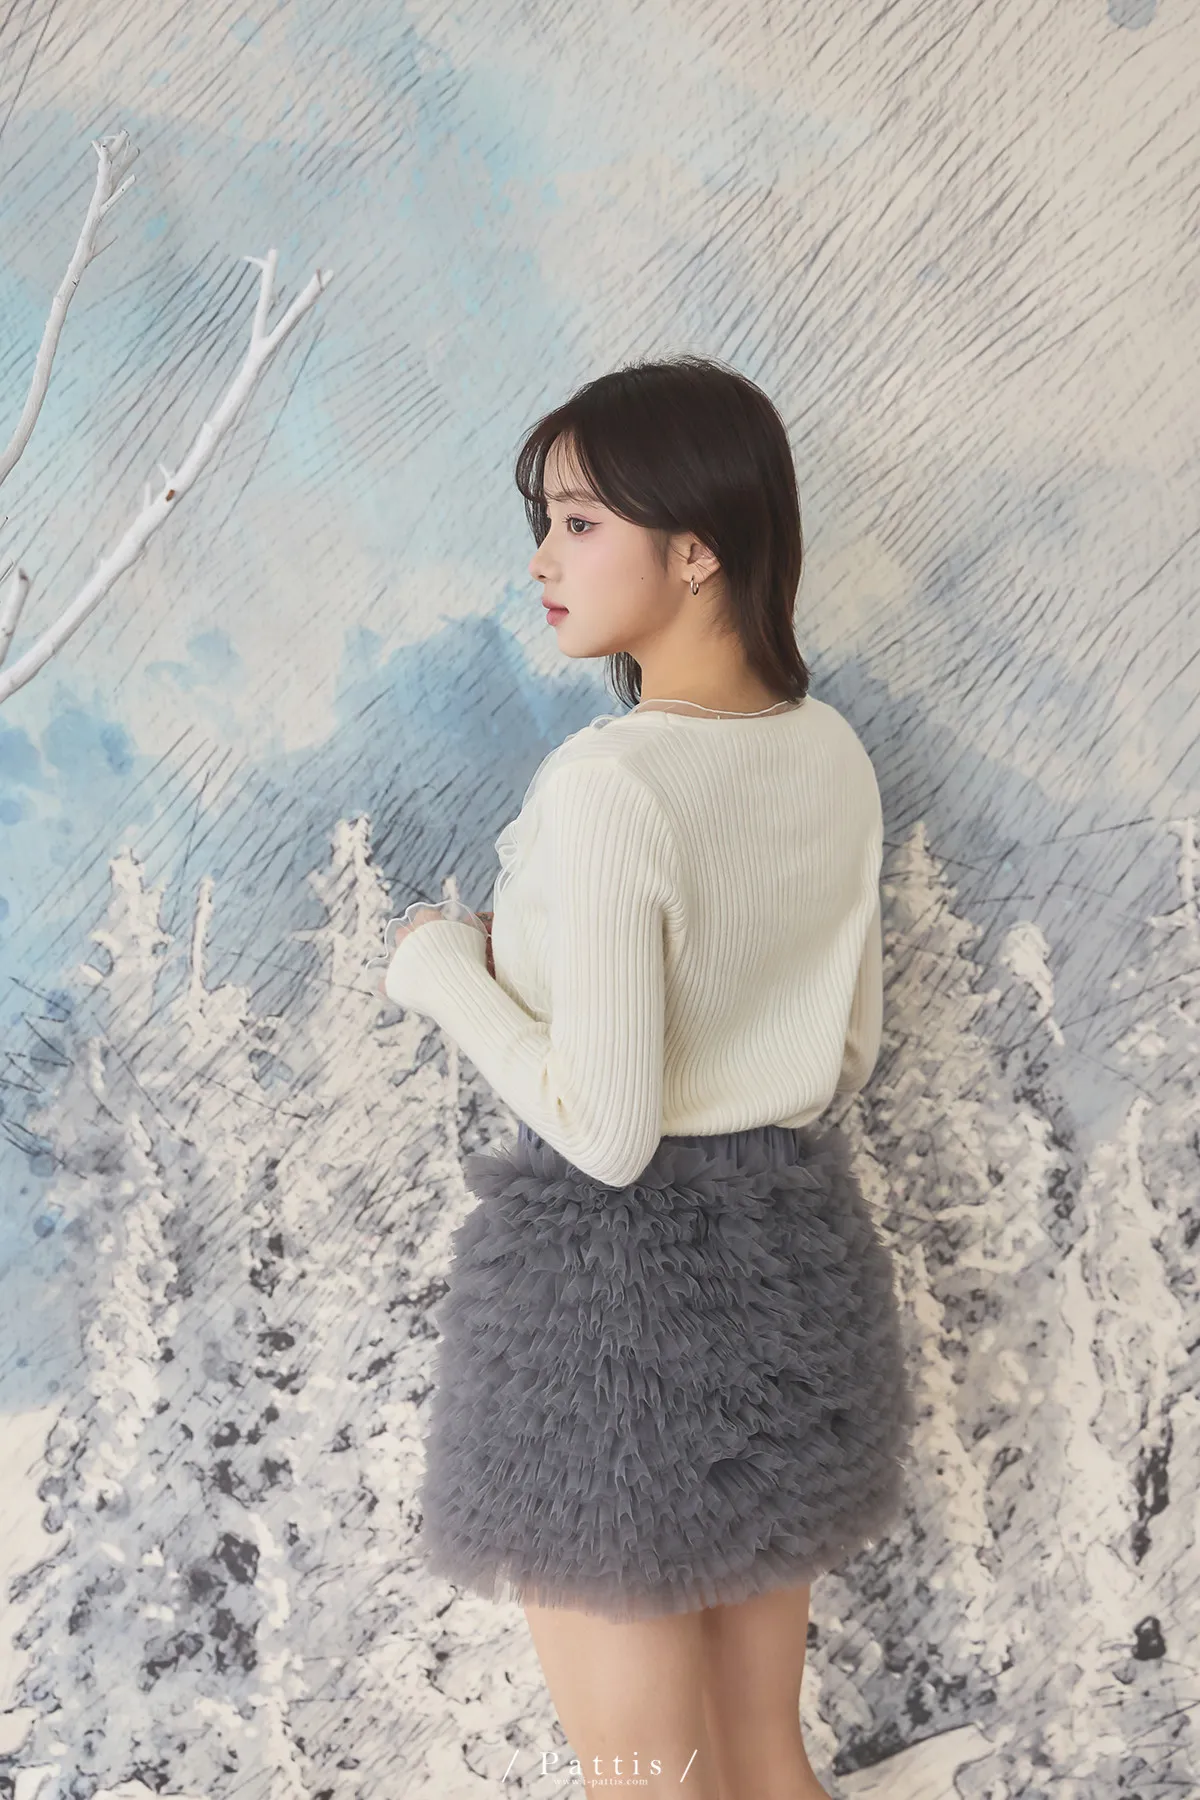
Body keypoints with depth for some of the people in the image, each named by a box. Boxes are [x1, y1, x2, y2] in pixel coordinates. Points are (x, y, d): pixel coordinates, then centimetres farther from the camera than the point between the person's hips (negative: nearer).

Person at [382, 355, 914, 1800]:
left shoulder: (604, 785, -23)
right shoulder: (834, 755, 0)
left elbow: (603, 1131, -22)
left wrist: (443, 964, -9)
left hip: (617, 1269, -7)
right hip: (794, 1242, 7)